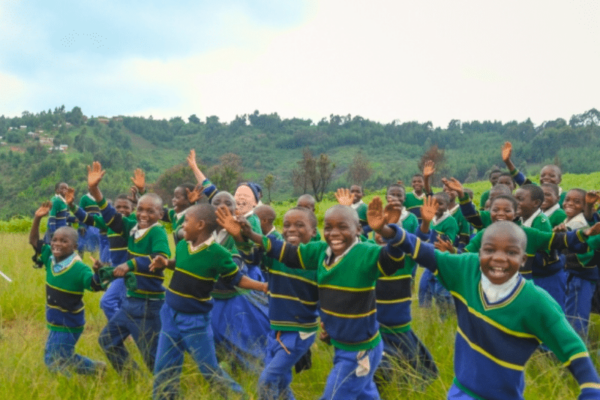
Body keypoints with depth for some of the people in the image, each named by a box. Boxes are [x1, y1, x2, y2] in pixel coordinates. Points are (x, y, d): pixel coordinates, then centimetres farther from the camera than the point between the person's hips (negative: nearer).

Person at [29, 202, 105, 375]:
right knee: (58, 357, 22)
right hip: (55, 322, 9)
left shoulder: (79, 268, -24)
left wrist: (97, 272, -57)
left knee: (54, 362, -5)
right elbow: (34, 241, 2)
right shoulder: (50, 258, -4)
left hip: (68, 325, -9)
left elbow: (95, 285, -36)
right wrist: (37, 219, -11)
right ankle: (96, 368, 34)